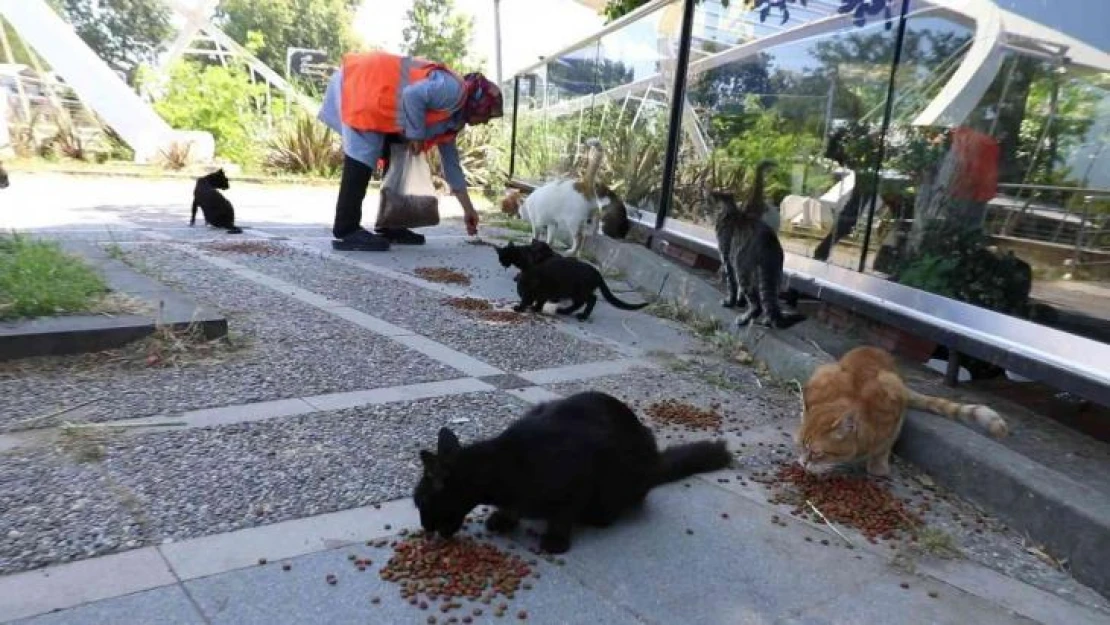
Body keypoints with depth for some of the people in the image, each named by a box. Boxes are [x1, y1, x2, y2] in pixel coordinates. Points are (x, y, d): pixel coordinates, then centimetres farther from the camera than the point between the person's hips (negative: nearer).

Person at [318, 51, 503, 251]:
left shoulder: (453, 117, 13)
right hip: (361, 82, -10)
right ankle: (347, 230, -16)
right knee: (363, 156, -16)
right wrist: (416, 135, -18)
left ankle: (390, 226, 14)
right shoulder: (454, 90, -17)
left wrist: (468, 209, 20)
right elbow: (413, 95, -32)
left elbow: (451, 162, 18)